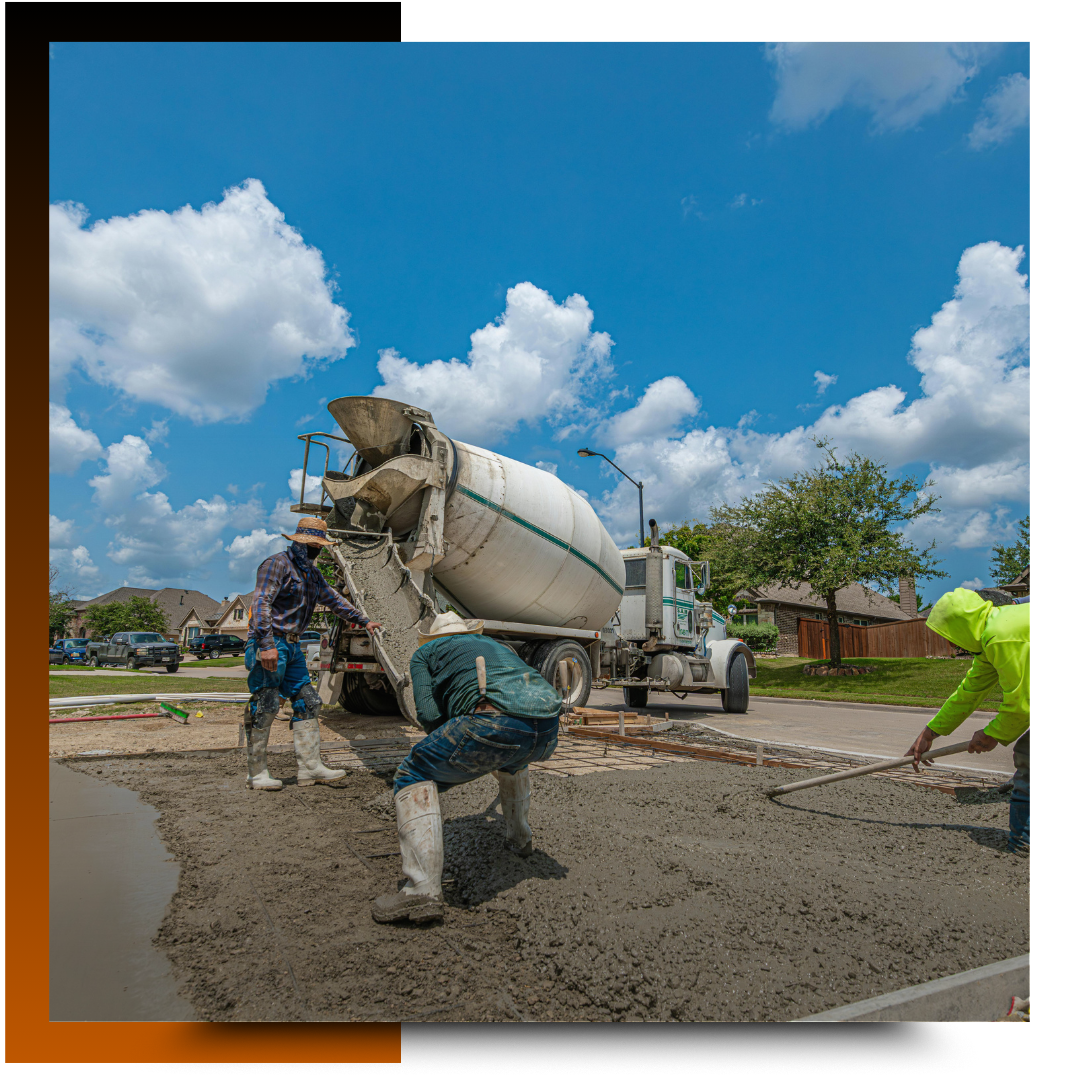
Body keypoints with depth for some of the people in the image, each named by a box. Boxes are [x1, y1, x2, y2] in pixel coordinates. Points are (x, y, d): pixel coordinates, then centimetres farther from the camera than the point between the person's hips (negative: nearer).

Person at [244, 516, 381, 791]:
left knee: (307, 701, 5)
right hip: (270, 644, -9)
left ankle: (309, 767, 8)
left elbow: (333, 599, 28)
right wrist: (267, 644, -29)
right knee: (265, 706, -5)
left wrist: (363, 620, 26)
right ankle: (257, 773, 5)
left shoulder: (312, 573, 18)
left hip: (292, 646, 9)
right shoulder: (278, 564, -10)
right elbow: (261, 603, -20)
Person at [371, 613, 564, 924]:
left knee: (414, 777, 10)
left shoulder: (425, 652, 25)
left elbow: (428, 712, 10)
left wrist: (457, 756, 27)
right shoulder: (498, 645, 40)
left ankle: (423, 889, -4)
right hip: (548, 731, 7)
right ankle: (520, 838, 50)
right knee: (511, 757, 41)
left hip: (496, 720, -6)